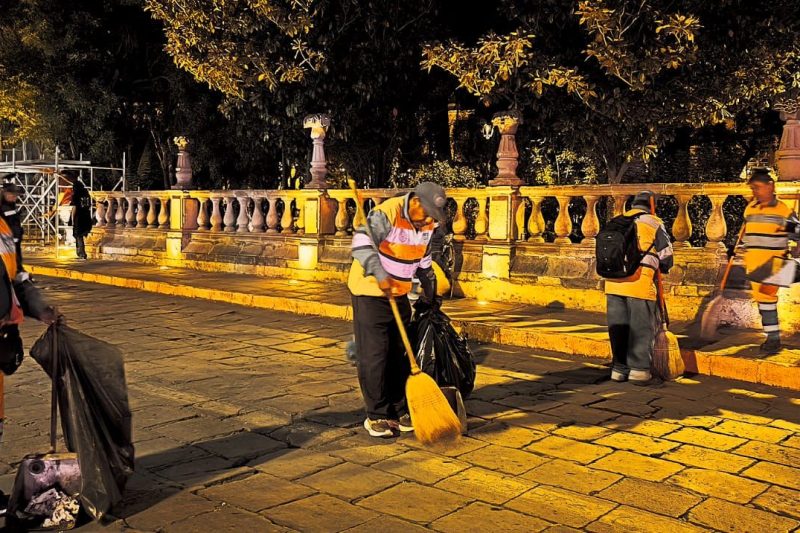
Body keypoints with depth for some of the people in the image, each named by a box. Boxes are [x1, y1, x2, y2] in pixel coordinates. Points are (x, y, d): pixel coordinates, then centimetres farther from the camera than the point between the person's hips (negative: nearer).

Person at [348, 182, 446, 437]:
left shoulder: (426, 224, 3)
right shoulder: (387, 214, -22)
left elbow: (423, 261, 17)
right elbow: (361, 242, -31)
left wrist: (430, 292, 20)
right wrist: (380, 275, -40)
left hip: (400, 294, 7)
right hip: (370, 292, -7)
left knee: (399, 355, 9)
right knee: (374, 356, -5)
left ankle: (398, 410, 19)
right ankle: (376, 416, 4)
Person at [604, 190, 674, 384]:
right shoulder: (654, 223, 4)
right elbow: (666, 257, 3)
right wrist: (662, 268, 25)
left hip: (613, 282, 5)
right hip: (639, 282, -5)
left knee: (618, 326, 11)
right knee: (641, 328, 3)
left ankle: (619, 368, 15)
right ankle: (638, 369, 4)